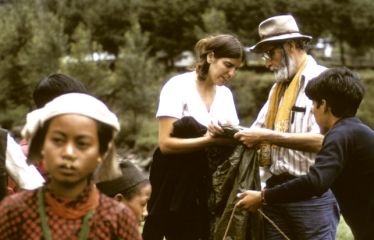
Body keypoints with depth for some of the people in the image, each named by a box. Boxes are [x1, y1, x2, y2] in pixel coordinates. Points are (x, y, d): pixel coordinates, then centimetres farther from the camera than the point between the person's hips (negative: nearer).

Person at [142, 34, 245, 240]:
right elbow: (165, 143, -18)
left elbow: (233, 137, 4)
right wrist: (209, 140, -26)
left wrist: (232, 136, -18)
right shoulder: (178, 86, -10)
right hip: (176, 183, -6)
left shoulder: (225, 94, 10)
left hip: (210, 183, 6)